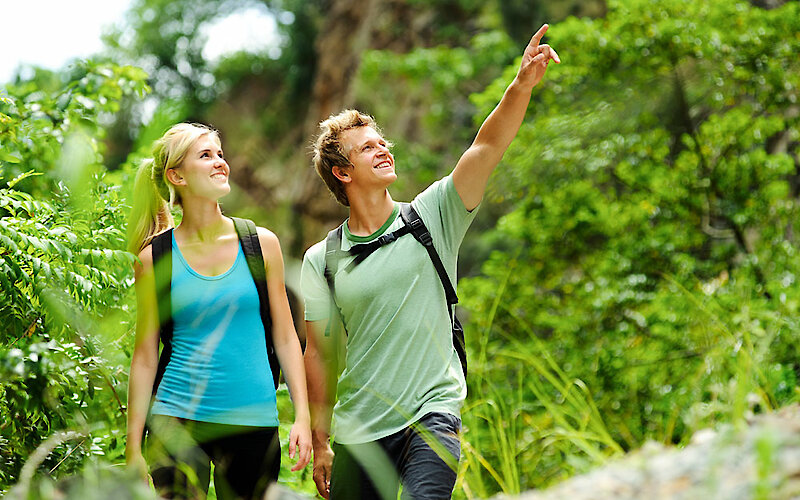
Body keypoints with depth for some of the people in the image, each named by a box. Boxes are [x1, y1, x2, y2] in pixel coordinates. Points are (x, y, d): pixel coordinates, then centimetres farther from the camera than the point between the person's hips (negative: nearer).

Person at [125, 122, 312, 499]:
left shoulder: (261, 243, 3)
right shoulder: (154, 259, 0)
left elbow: (285, 337, 7)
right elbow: (145, 356, 3)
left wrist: (303, 416, 0)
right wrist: (133, 447, 1)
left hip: (253, 421, 1)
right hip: (178, 420, -1)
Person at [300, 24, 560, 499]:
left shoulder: (431, 217, 2)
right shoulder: (321, 260, 4)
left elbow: (488, 146, -11)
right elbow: (317, 353, 8)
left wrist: (522, 86, -26)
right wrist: (320, 442, 7)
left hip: (432, 413, -2)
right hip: (358, 430, 2)